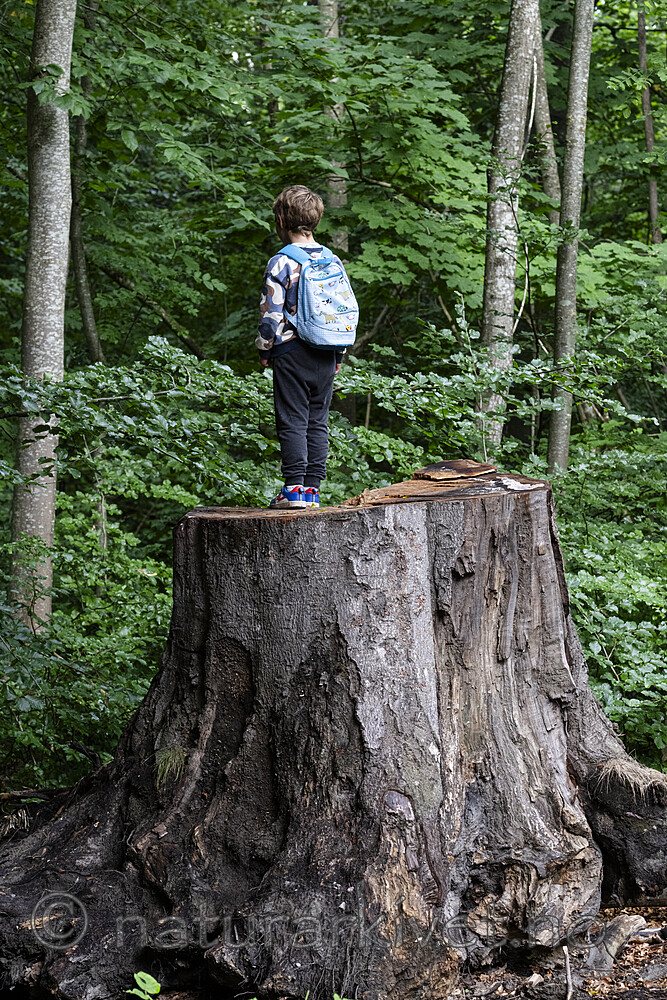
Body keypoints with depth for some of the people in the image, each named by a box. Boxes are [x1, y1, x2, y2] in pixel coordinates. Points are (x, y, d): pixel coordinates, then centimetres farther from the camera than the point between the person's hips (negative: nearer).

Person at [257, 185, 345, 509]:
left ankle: (294, 489, -4)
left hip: (292, 354, -5)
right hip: (326, 356, 5)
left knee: (292, 422, -1)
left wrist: (265, 350, 2)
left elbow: (271, 313, -11)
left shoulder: (281, 264, -10)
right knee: (318, 423, 9)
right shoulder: (333, 261, 8)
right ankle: (312, 488, 9)